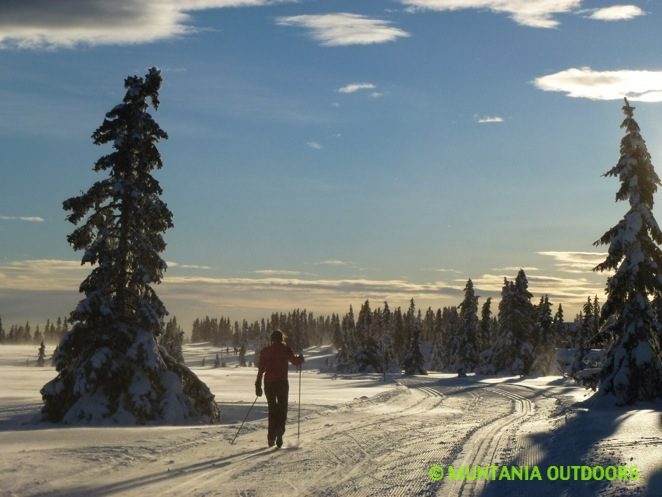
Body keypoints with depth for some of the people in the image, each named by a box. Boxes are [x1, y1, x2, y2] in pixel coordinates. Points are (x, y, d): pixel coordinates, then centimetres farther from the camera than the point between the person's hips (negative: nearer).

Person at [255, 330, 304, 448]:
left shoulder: (265, 351, 4)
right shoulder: (285, 350, -3)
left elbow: (260, 369, 2)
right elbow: (296, 361, 2)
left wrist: (258, 386, 5)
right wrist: (300, 358, 25)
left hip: (268, 384, 3)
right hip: (282, 383, -2)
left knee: (272, 409, 15)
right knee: (282, 410, 6)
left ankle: (271, 437, 8)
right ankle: (279, 435, -11)